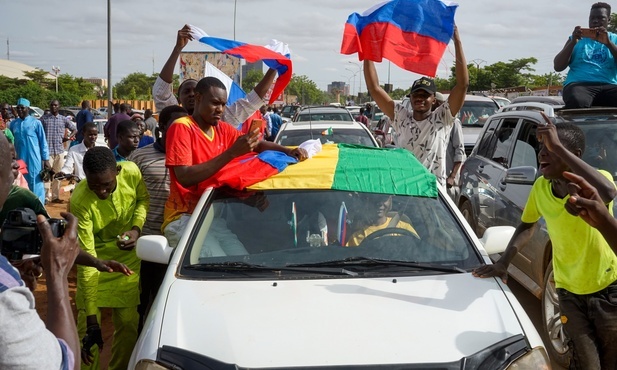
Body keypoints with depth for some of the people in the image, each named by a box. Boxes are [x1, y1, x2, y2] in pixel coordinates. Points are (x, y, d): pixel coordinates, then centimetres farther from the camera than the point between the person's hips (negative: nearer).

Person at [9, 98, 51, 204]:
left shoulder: (36, 123, -6)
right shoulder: (13, 123, 7)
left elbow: (43, 142, -3)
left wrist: (46, 160, -5)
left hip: (34, 160, -4)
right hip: (19, 160, 4)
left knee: (36, 185, -2)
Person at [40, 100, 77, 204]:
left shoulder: (64, 119, 8)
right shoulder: (44, 119, 2)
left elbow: (74, 130, 16)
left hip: (59, 150, 3)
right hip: (47, 150, -3)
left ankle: (55, 196, 16)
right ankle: (46, 196, -6)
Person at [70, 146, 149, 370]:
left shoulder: (131, 172, -24)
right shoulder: (80, 202, -32)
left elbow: (143, 199, 1)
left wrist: (136, 228, -20)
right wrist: (91, 318, -32)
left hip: (127, 257, 3)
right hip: (96, 258, -2)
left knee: (129, 323, 4)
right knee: (87, 326, -4)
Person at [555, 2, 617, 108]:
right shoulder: (577, 38, 21)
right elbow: (558, 67, 10)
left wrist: (608, 43, -10)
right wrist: (573, 42, -2)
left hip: (608, 86, 1)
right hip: (579, 84, -1)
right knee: (577, 102, -40)